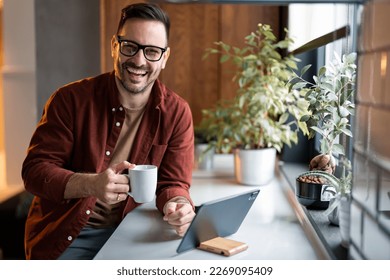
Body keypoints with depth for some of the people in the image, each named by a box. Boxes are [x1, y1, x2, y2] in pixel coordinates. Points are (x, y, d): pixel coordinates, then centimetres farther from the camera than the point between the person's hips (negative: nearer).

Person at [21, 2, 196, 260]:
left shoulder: (177, 113, -5)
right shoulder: (71, 99, -11)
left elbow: (174, 182, -4)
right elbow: (34, 170, -12)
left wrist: (178, 206, -30)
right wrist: (91, 184, -32)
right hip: (64, 235, -2)